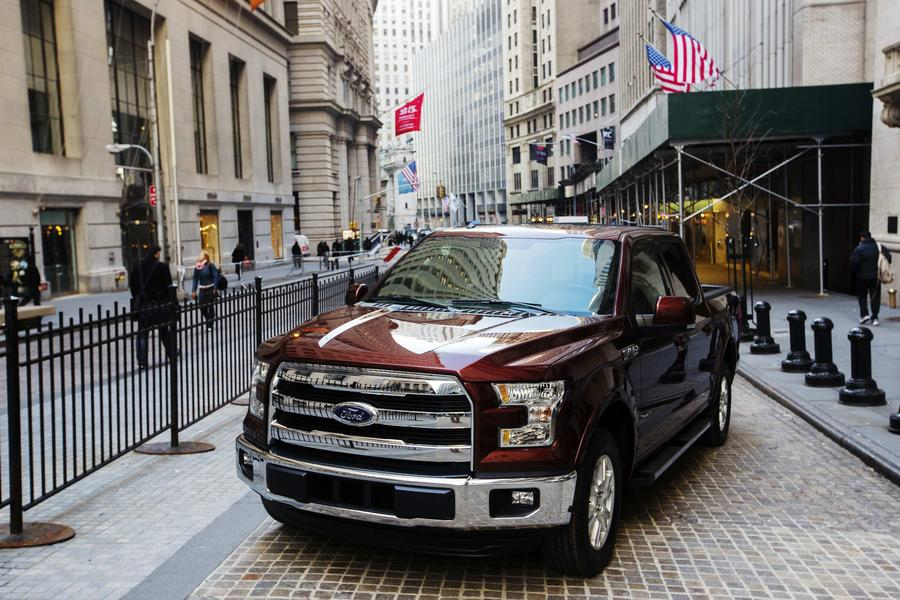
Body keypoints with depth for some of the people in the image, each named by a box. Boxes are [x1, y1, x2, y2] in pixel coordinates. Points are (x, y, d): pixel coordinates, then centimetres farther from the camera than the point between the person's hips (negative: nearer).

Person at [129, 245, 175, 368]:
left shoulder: (137, 267, 0)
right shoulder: (162, 267, -10)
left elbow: (132, 285, 6)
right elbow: (168, 286, -7)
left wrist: (138, 299, 14)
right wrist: (168, 300, 3)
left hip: (142, 304, 2)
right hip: (159, 304, -2)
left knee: (142, 333, 5)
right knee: (164, 331, 14)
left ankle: (142, 361, 0)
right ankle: (171, 355, 22)